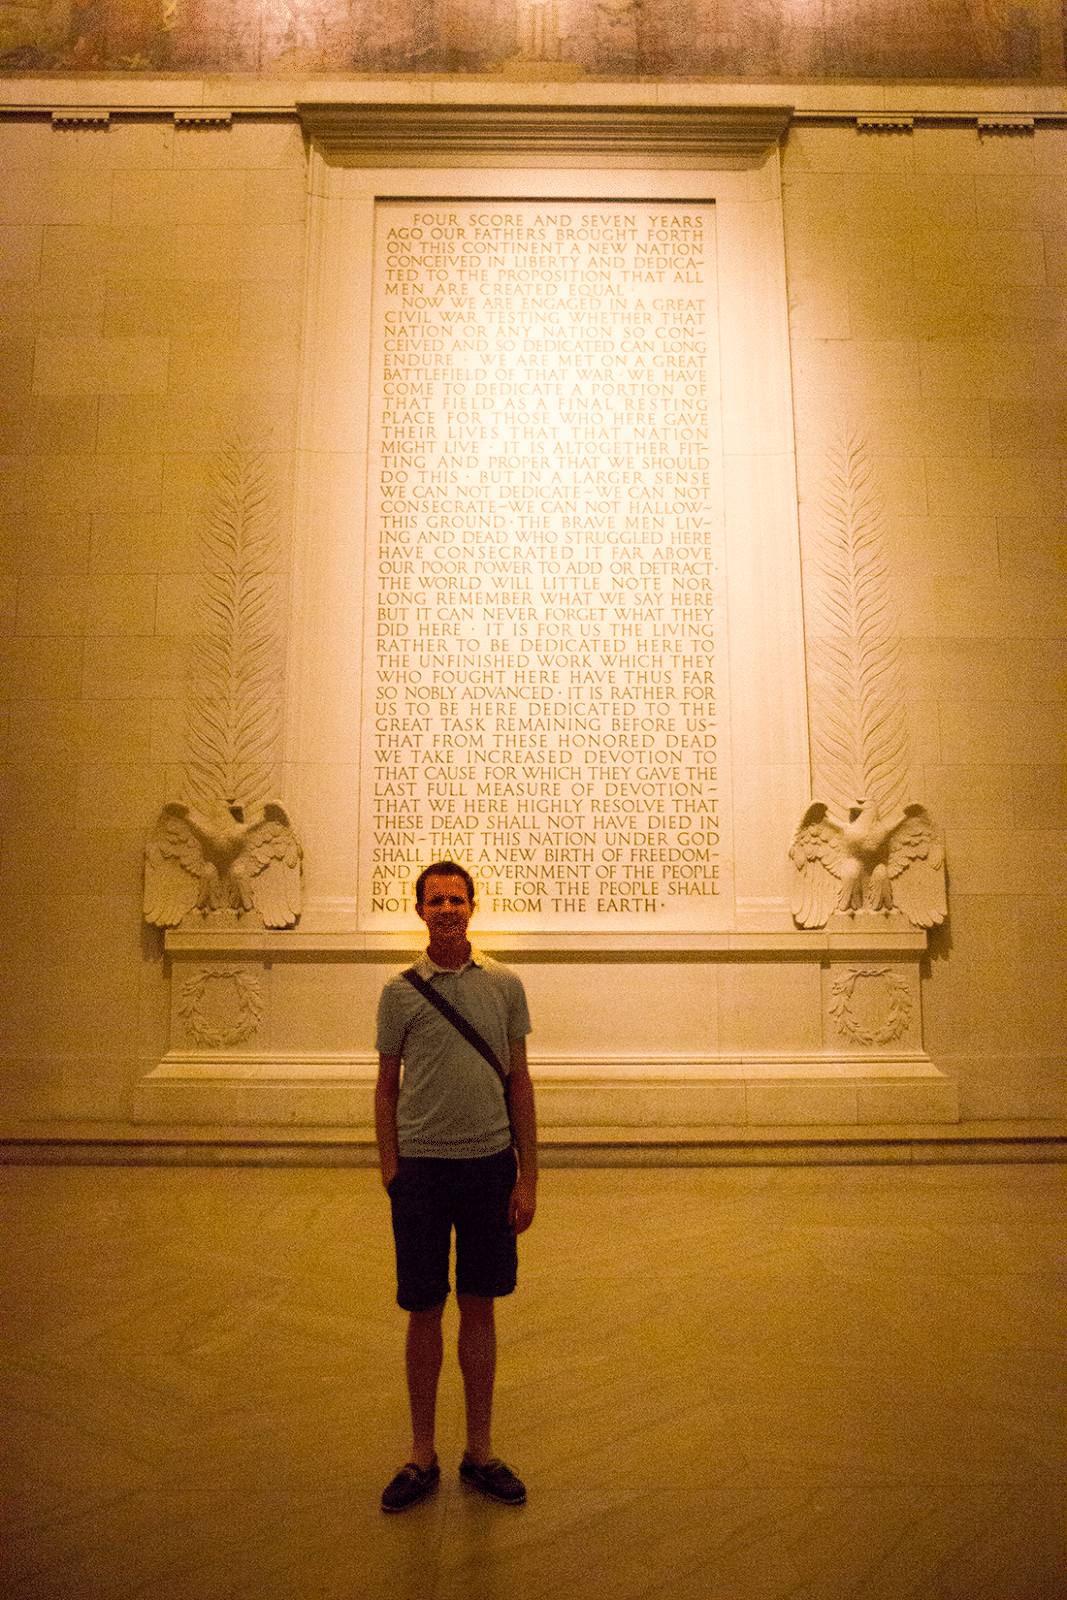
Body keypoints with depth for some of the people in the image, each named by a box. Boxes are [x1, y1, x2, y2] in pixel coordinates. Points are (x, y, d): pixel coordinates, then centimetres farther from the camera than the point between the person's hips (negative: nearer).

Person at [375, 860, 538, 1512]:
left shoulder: (505, 985, 2)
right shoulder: (400, 990, 0)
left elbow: (519, 1083, 5)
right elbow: (386, 1089, 6)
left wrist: (528, 1178, 2)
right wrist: (389, 1169, 0)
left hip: (490, 1164, 1)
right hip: (422, 1165, -1)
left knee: (480, 1308, 12)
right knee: (424, 1312, 9)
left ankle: (481, 1452, 27)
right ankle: (422, 1455, 26)